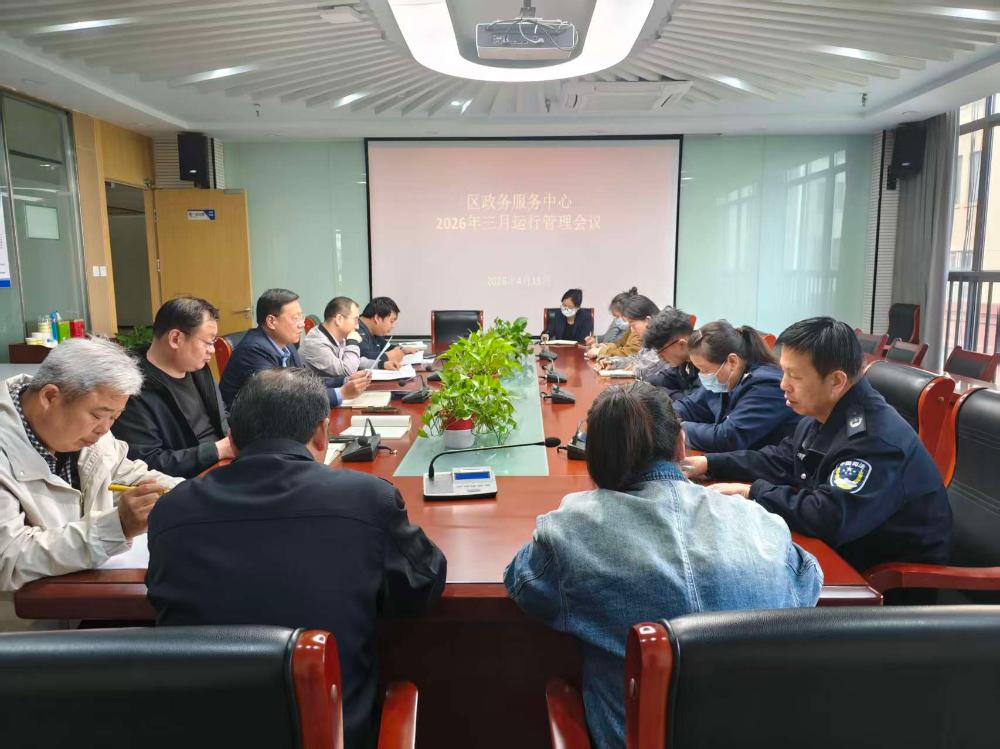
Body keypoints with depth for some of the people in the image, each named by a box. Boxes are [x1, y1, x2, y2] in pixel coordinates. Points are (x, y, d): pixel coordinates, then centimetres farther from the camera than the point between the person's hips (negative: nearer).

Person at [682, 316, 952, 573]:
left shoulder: (875, 440, -29)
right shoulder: (823, 414, 1)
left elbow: (828, 519, -36)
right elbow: (780, 460, 13)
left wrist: (752, 492, -24)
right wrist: (708, 463, 1)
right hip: (845, 547, 8)